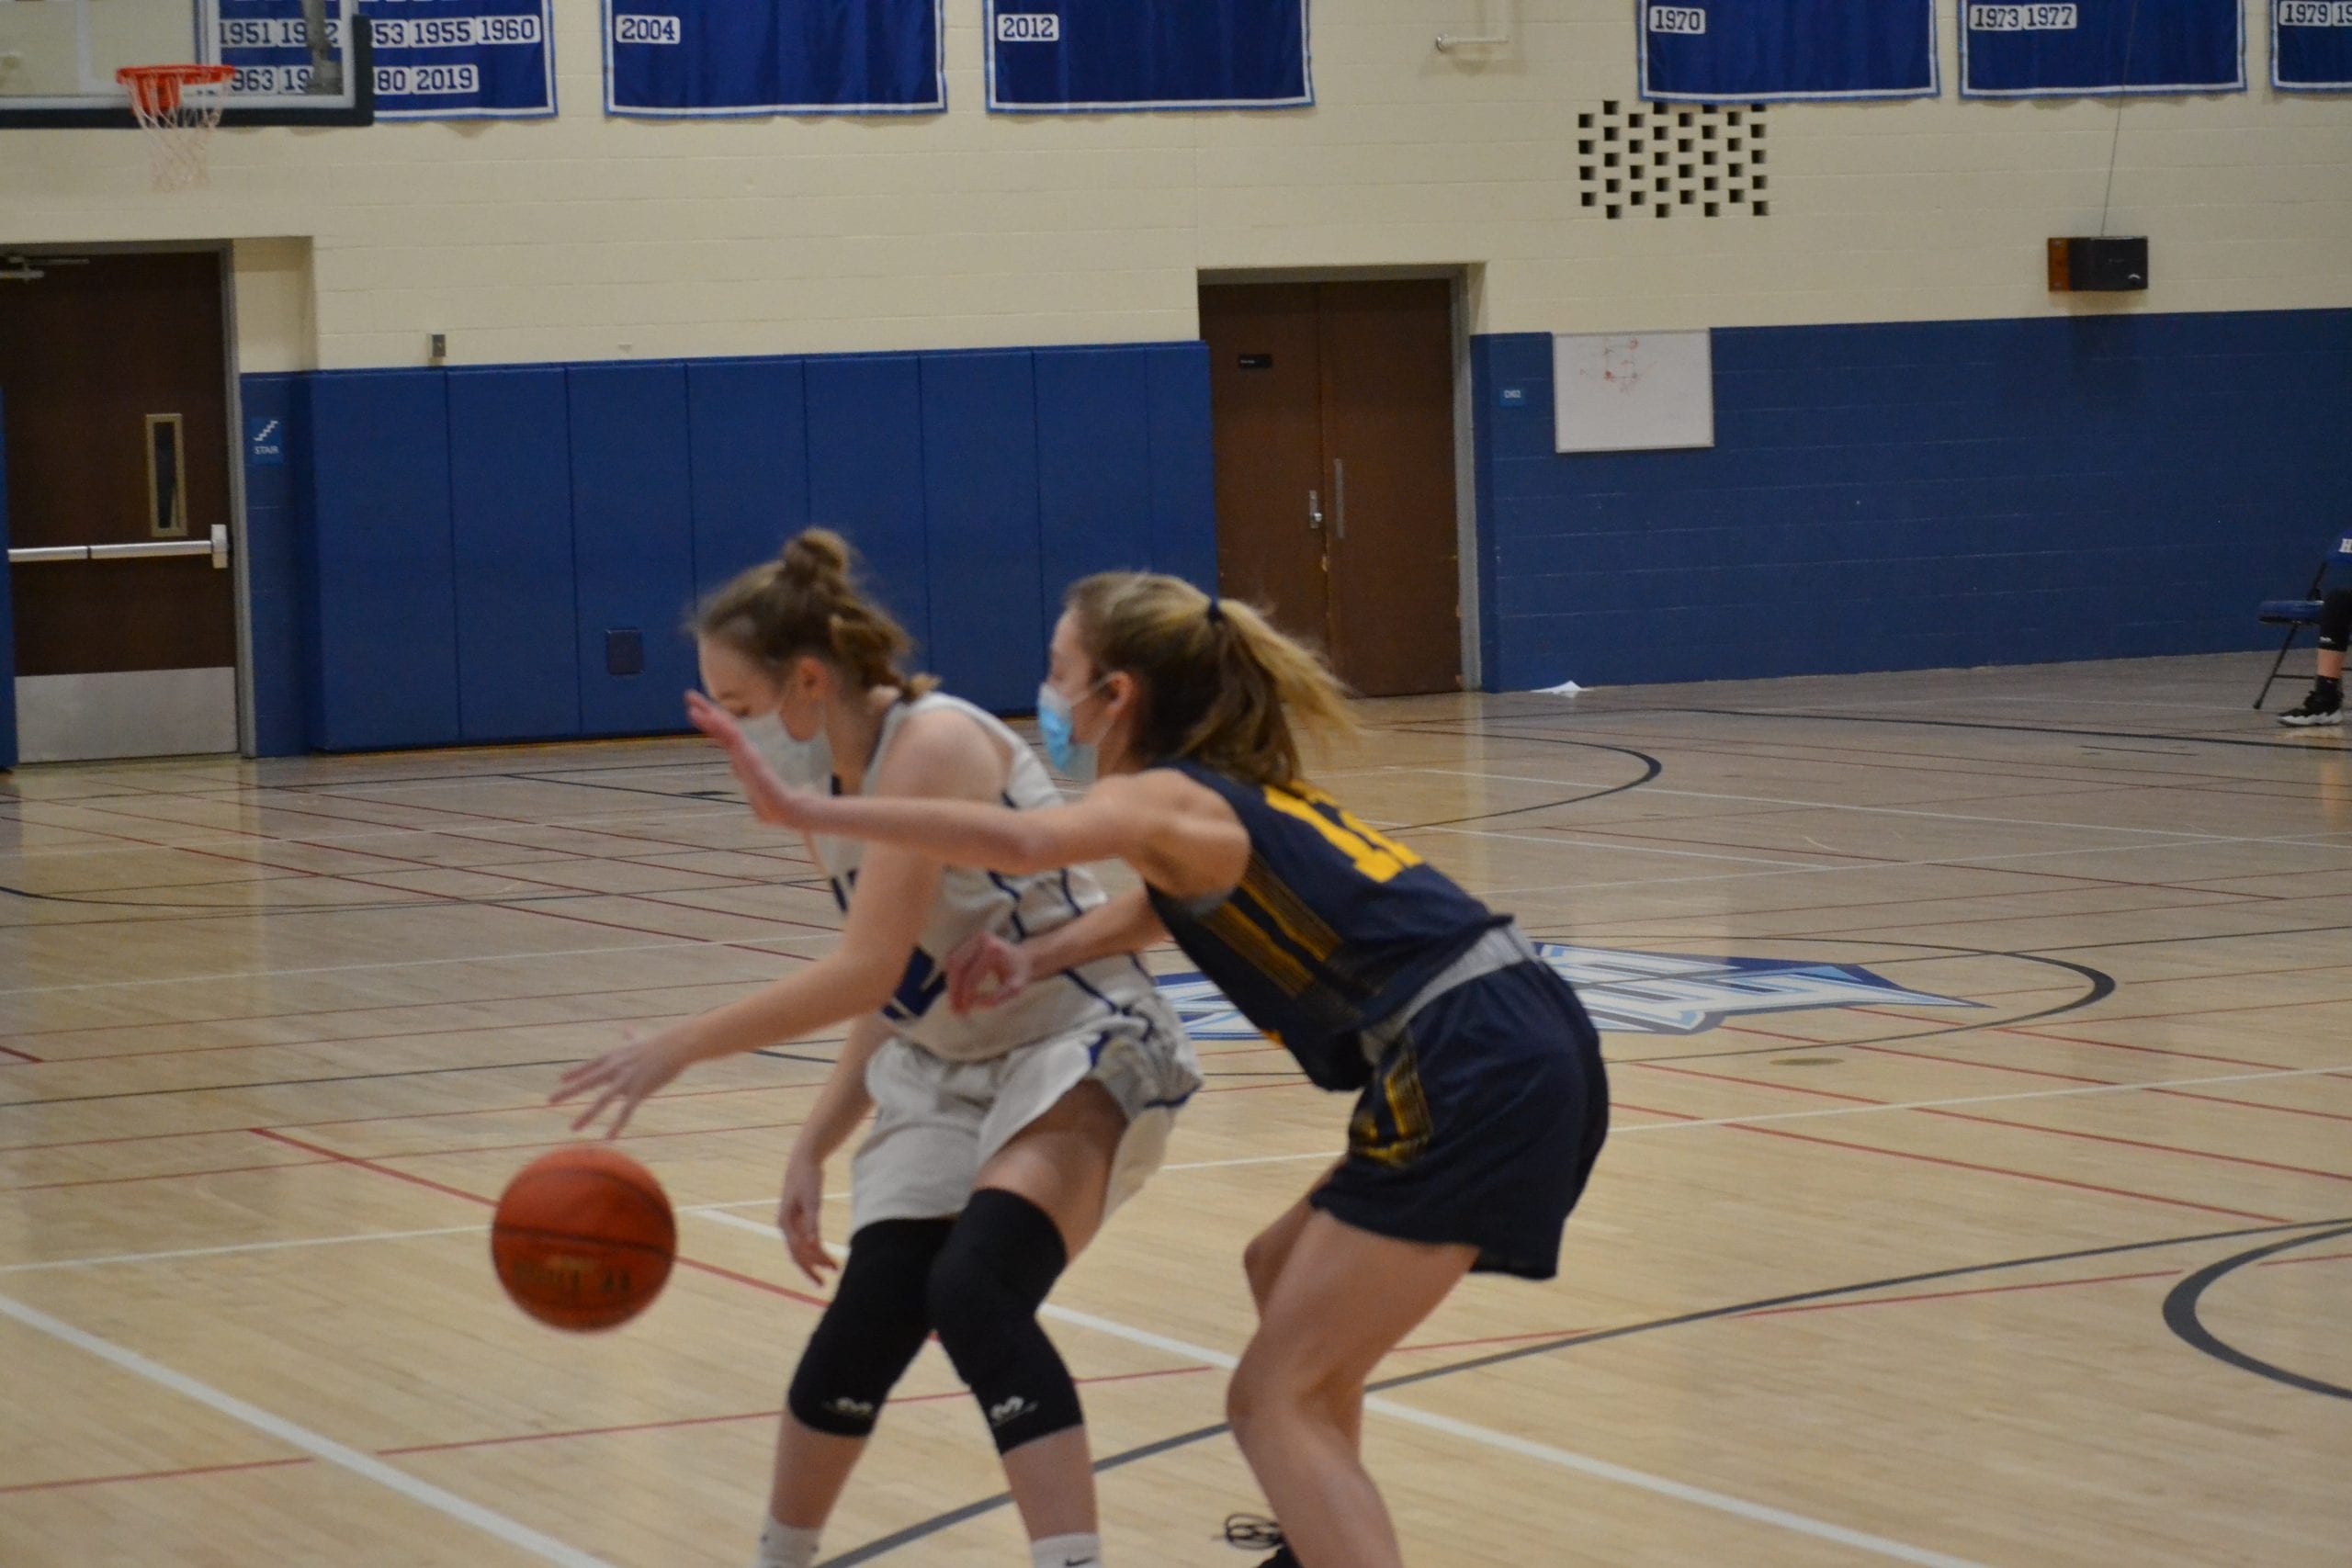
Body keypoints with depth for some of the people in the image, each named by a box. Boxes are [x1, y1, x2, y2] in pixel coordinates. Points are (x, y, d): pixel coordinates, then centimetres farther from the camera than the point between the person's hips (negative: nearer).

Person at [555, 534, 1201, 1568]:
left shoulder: (932, 747, -21)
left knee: (973, 1295, -30)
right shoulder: (829, 787, 6)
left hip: (1078, 1049, -8)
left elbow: (869, 969, -27)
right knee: (863, 1331, -2)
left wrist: (683, 1047, -23)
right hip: (947, 1073, 8)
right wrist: (814, 1147, 14)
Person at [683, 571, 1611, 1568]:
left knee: (1276, 1403, -5)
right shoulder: (1231, 790, 22)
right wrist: (1040, 959, 20)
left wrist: (797, 810, -27)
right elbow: (1179, 903, 39)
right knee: (1284, 1273, 29)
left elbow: (1019, 844, -25)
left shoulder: (1160, 798, -5)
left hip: (1469, 1080, -9)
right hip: (1539, 1047, 9)